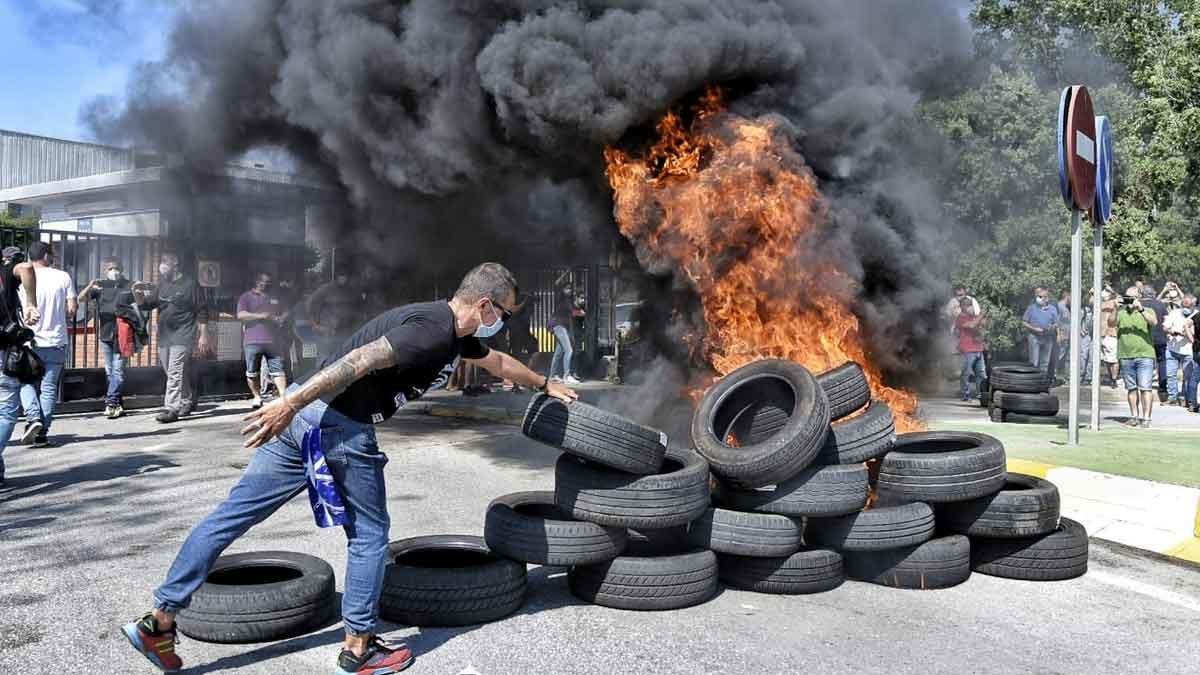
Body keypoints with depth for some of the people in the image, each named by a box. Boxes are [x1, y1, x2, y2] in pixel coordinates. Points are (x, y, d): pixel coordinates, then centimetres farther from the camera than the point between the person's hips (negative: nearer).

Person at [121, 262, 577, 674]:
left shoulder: (454, 334, 16)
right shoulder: (433, 330, -15)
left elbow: (497, 361, 33)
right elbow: (361, 359, -24)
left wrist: (546, 385, 46)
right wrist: (290, 404, -29)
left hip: (302, 416, 9)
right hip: (341, 428, -9)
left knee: (234, 513, 9)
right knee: (369, 535, 8)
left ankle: (159, 621, 16)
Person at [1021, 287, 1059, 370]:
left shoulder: (1053, 309, 9)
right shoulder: (1031, 307, 3)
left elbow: (1056, 324, 12)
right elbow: (1024, 322, 2)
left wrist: (1051, 328, -11)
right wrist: (1034, 329, -12)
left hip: (1048, 338, 3)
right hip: (1034, 337, -3)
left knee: (1045, 362, 8)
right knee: (1034, 362, -7)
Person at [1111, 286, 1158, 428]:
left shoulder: (1147, 311, 6)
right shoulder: (1121, 313, 11)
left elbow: (1154, 321, -14)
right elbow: (1111, 323, -7)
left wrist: (1140, 309, -26)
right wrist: (1117, 310, -21)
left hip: (1144, 356, -2)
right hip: (1126, 357, 3)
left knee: (1145, 388, -8)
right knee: (1131, 388, 9)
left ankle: (1146, 418, -7)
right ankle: (1134, 416, 17)